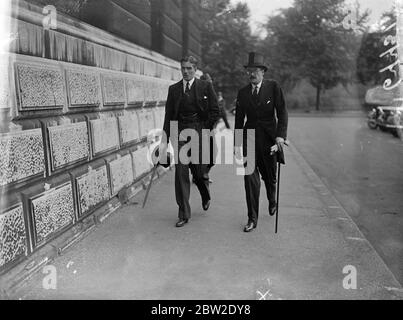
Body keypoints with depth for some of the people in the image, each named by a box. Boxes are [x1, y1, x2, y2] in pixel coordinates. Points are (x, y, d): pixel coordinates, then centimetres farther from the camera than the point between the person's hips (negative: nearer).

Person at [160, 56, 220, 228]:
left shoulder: (205, 86, 2)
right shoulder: (173, 89, 9)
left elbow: (215, 111, 1)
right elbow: (169, 115, 7)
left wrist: (205, 130, -6)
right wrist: (165, 139, 1)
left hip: (200, 132, -2)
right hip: (180, 133, 2)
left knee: (199, 171, 5)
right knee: (181, 173, -4)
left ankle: (205, 196, 40)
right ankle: (183, 214, 5)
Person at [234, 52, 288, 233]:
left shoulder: (273, 87, -2)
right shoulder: (242, 93, 5)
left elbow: (282, 113, -8)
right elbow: (239, 119, 10)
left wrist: (281, 135, -21)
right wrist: (237, 143, 8)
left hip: (269, 138, -1)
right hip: (250, 138, 1)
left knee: (269, 176, 13)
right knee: (250, 177, -7)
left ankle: (272, 200, 46)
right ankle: (252, 219, 1)